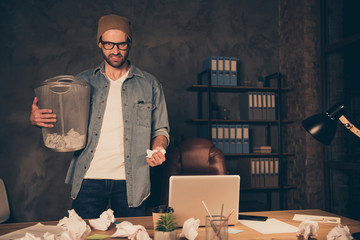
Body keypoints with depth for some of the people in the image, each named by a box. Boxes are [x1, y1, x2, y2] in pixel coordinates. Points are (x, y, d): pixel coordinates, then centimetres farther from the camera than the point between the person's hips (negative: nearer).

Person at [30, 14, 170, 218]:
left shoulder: (150, 85, 7)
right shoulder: (83, 81, 10)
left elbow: (161, 129, 11)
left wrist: (158, 149, -11)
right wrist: (36, 119, -9)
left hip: (130, 181, 0)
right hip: (88, 178, 1)